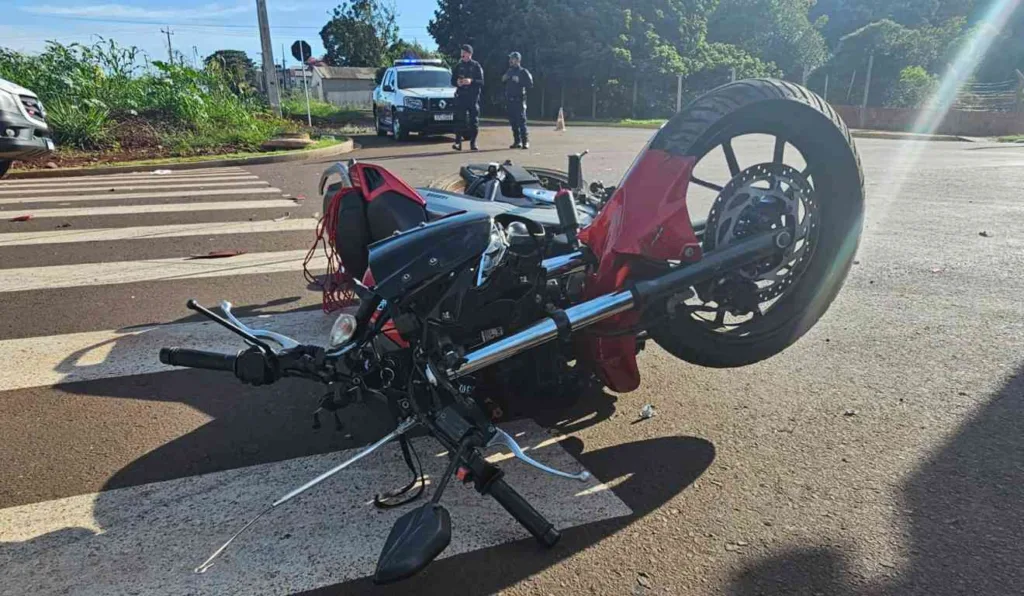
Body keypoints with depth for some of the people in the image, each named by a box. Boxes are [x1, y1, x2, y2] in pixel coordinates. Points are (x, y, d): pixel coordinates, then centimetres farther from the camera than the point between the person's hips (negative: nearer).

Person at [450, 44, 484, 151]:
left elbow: (481, 82, -4)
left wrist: (471, 81, -20)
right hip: (461, 96, 1)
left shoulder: (476, 66, 3)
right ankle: (458, 142, -7)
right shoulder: (458, 66, 12)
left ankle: (473, 143, 7)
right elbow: (453, 80, 14)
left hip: (473, 97, -1)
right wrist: (457, 82, -8)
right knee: (460, 120, -6)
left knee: (474, 120, 0)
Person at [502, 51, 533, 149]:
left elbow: (530, 84, -11)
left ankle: (525, 142, -6)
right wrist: (503, 79, 5)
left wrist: (519, 81, -19)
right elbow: (504, 84, 26)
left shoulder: (523, 72, -2)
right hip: (509, 100, 6)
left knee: (521, 121, -9)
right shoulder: (509, 71, 16)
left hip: (519, 100, -6)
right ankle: (517, 141, 12)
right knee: (513, 122, 6)